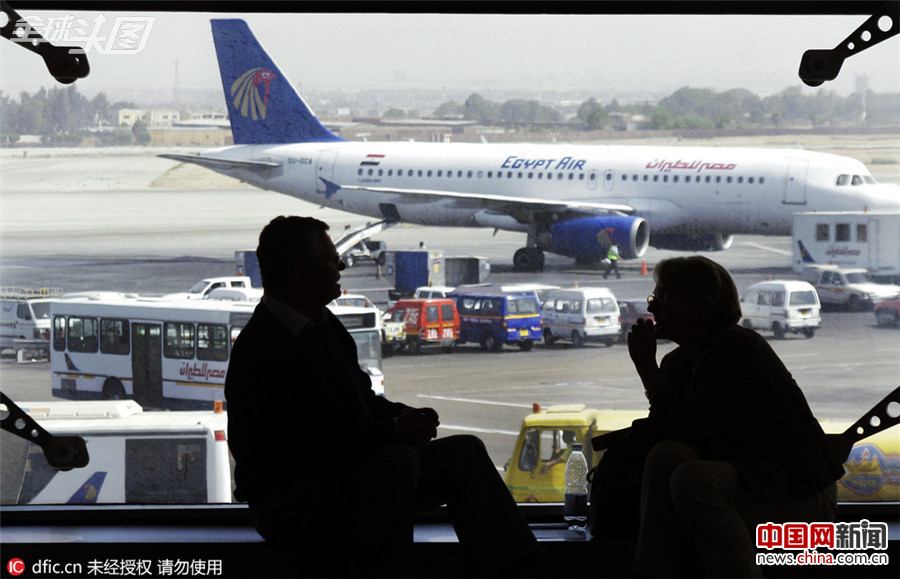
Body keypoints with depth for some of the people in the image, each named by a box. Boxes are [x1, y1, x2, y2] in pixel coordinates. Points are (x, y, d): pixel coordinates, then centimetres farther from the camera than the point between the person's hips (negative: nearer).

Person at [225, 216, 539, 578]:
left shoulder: (323, 324, 10)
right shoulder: (260, 350, -22)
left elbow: (361, 397, 22)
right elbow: (301, 449, -28)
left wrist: (404, 416, -1)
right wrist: (393, 431, -23)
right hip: (286, 504, -10)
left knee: (463, 451, 3)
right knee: (398, 462, -32)